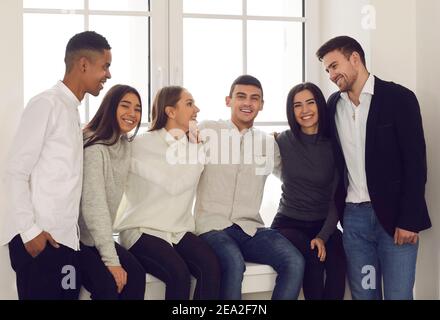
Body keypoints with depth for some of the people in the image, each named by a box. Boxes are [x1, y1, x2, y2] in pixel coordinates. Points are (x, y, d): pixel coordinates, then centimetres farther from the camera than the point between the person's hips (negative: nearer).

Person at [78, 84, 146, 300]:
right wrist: (111, 260, -26)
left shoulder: (125, 144, 7)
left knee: (135, 274, -14)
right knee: (108, 284, -25)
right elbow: (93, 205, -25)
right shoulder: (94, 146, -19)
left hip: (98, 236, 7)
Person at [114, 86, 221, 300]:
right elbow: (175, 185, -15)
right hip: (143, 230, -5)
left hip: (179, 231, 5)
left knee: (211, 266, -24)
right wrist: (197, 150, -5)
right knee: (179, 274, -31)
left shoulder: (190, 145, 12)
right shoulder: (143, 144, -6)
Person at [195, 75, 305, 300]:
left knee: (295, 262, -22)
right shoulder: (206, 131, 5)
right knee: (234, 264, -34)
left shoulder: (268, 143, 15)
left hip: (251, 228, 4)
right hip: (213, 226, -3)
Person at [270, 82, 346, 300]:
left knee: (338, 261, -31)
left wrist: (323, 236, -15)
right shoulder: (283, 141, -1)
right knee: (314, 259, -33)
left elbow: (336, 198, -2)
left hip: (324, 225, 1)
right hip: (289, 224, -1)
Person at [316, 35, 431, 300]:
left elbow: (416, 162, -8)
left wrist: (409, 220, -13)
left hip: (394, 215, -4)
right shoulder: (334, 104, 10)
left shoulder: (398, 98, -5)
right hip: (354, 216, 4)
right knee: (363, 294, 8)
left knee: (398, 295, -4)